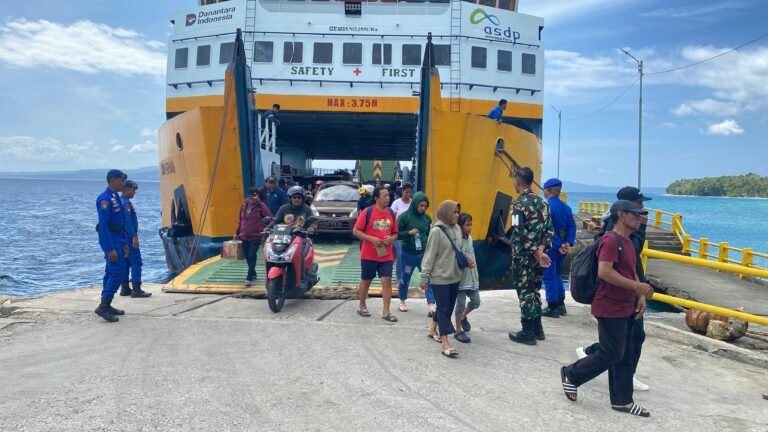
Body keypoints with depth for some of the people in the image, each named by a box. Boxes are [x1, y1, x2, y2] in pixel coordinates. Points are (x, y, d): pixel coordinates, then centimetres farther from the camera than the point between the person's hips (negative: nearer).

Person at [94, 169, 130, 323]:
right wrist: (110, 249, -23)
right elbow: (103, 225, -21)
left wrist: (125, 243, 17)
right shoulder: (104, 199, -16)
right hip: (110, 240, -10)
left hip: (118, 239, 10)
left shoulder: (116, 198, 14)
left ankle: (106, 305, 21)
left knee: (111, 272, 13)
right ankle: (103, 306, -10)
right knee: (118, 272, -13)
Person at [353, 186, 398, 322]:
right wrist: (371, 238, -19)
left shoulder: (391, 213, 5)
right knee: (366, 280, 11)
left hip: (386, 255, 3)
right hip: (369, 255, -3)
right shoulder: (367, 212, -8)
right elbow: (355, 231, -7)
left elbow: (395, 233, 15)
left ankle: (386, 312, 1)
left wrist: (391, 238, -8)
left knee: (387, 280, -5)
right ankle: (362, 307, 29)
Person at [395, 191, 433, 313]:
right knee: (405, 279, 13)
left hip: (424, 254, 2)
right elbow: (396, 234, -8)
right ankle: (402, 302, 33)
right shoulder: (404, 216, -9)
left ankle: (431, 306, -6)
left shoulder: (427, 218, 3)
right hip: (408, 254, -2)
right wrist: (409, 232, -24)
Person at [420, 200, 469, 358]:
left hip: (454, 276, 7)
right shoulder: (437, 231, -16)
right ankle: (446, 344, 0)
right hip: (440, 277, -7)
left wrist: (467, 261, 1)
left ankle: (433, 328, 37)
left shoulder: (457, 228, 5)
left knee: (448, 307, 16)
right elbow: (429, 256, -14)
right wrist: (424, 277, -13)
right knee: (444, 308, -4)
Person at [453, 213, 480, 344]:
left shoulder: (470, 238, 8)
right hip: (461, 278, -7)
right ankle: (458, 331, 15)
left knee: (476, 302, 12)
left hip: (472, 277, 7)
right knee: (460, 305, 1)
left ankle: (463, 317, 39)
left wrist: (476, 275, 17)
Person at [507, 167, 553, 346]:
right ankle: (537, 329, 25)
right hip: (539, 256, 7)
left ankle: (528, 333, 8)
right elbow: (549, 229, 6)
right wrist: (541, 248, -4)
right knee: (534, 291, 17)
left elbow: (521, 232, -21)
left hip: (523, 256, -7)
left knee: (525, 292, 1)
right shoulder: (543, 203, 10)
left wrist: (536, 252, -16)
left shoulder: (518, 203, -13)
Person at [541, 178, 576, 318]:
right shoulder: (565, 207, 9)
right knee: (557, 275, 20)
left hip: (551, 247, -8)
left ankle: (552, 307, 4)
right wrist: (568, 242, -3)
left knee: (549, 276, 0)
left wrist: (558, 245, -18)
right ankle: (561, 305, 26)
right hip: (561, 247, 8)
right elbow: (572, 226, 4)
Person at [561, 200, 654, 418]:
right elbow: (604, 272, -28)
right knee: (611, 355, -3)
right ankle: (571, 375, 15)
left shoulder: (627, 242, 14)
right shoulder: (611, 240, -18)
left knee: (626, 356, 13)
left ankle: (622, 400, 22)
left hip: (626, 308, 10)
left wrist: (640, 296, 8)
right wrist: (637, 287, -24)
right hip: (610, 309, -10)